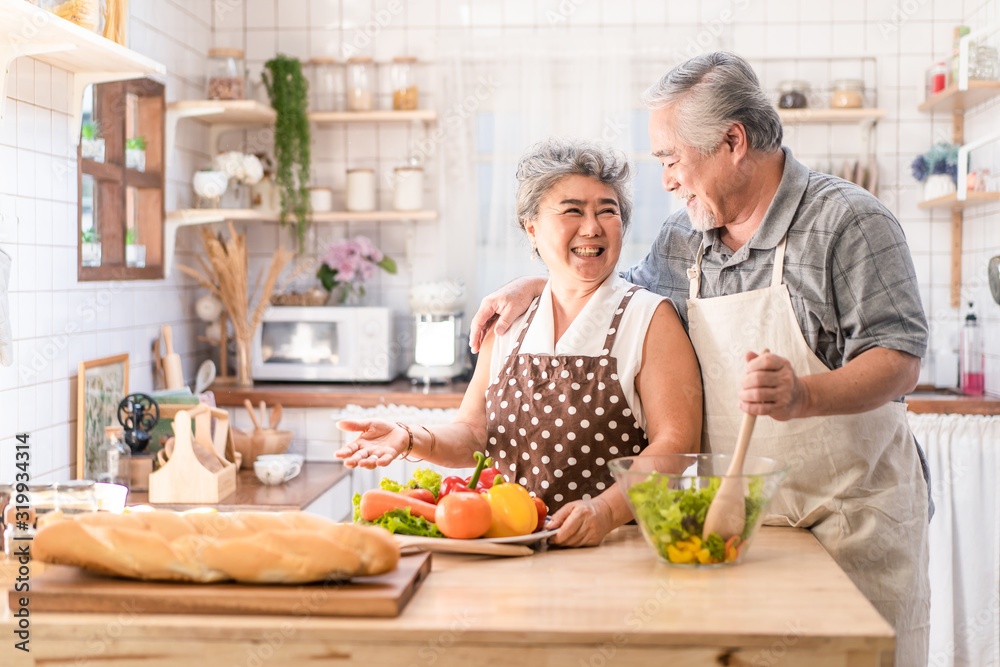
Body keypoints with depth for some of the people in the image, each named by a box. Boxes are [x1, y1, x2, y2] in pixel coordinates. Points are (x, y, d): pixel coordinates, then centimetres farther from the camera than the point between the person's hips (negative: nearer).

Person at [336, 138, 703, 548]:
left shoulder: (650, 319, 0)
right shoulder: (510, 322, 12)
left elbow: (677, 443, -8)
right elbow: (473, 435, 13)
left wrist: (605, 510, -24)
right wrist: (411, 439, -8)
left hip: (616, 548, -3)